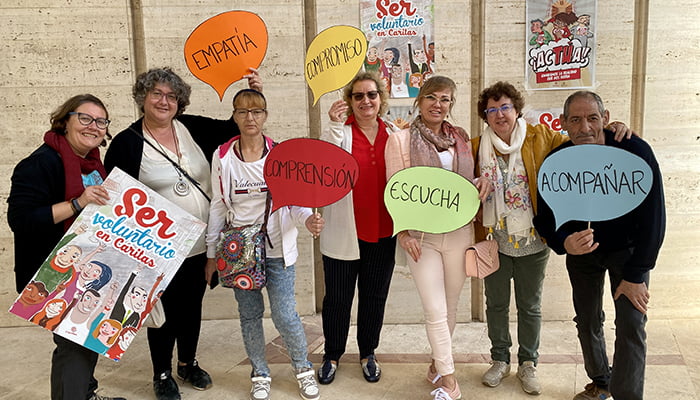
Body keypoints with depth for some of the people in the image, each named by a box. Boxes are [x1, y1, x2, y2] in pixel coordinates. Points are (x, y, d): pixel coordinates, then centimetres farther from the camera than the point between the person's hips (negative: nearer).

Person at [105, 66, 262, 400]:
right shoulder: (126, 143, -9)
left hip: (200, 243, 4)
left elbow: (235, 128, 5)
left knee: (192, 306, 18)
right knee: (164, 310, 10)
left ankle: (188, 363, 40)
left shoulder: (192, 128, 1)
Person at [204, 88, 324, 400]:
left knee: (284, 315, -3)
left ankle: (303, 367, 24)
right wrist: (211, 254, 5)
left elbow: (294, 201, -1)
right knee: (249, 314, 10)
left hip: (276, 247, -1)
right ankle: (260, 374, 31)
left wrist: (308, 219, -24)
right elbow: (218, 207, 5)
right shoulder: (222, 156, 0)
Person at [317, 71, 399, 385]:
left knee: (375, 296, 15)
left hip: (383, 232, 3)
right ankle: (332, 355, 29)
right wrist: (335, 125, -26)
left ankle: (368, 353, 35)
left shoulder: (395, 134, 4)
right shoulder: (339, 132, -4)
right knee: (338, 297, 9)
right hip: (344, 233, -2)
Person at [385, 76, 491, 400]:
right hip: (420, 235, -4)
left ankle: (438, 364, 33)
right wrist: (403, 232, -13)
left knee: (450, 307, 13)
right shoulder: (400, 139, -4)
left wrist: (482, 184, -4)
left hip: (459, 232, 4)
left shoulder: (461, 138, 8)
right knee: (435, 310, -3)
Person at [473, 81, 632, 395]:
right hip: (494, 242, 1)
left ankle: (528, 364, 31)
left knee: (530, 306, 13)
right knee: (496, 304, 15)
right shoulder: (477, 148, 0)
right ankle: (500, 360, 34)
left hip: (532, 242, -1)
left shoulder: (540, 139, -3)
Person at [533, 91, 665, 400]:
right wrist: (563, 243, -34)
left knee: (631, 325, -11)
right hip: (581, 248, 3)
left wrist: (635, 275, -20)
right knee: (587, 321, 10)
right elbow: (545, 217, -10)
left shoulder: (635, 152, -26)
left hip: (628, 249, -2)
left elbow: (653, 216, -22)